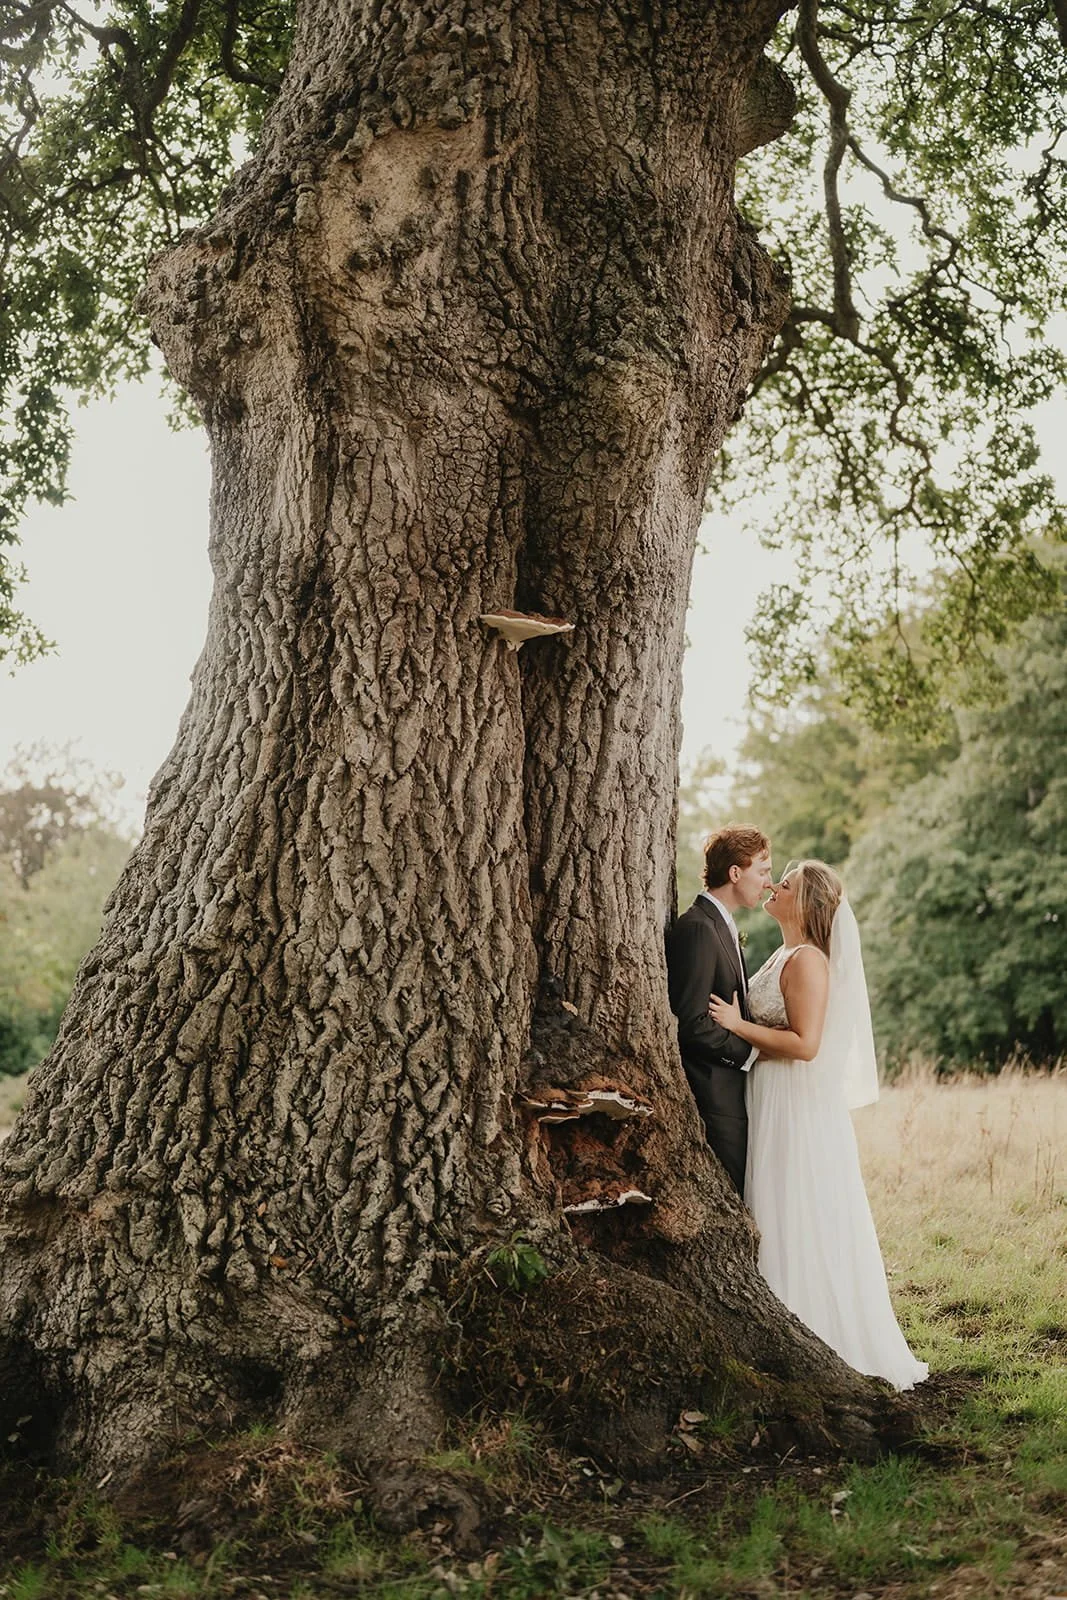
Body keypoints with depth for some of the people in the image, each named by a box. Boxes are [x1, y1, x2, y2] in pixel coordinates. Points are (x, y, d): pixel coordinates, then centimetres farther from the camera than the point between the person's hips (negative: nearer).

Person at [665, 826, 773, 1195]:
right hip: (713, 1098, -10)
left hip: (730, 1098, 10)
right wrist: (749, 1051, -13)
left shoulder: (721, 927, 18)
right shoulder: (697, 928, -15)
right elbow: (690, 1022, -21)